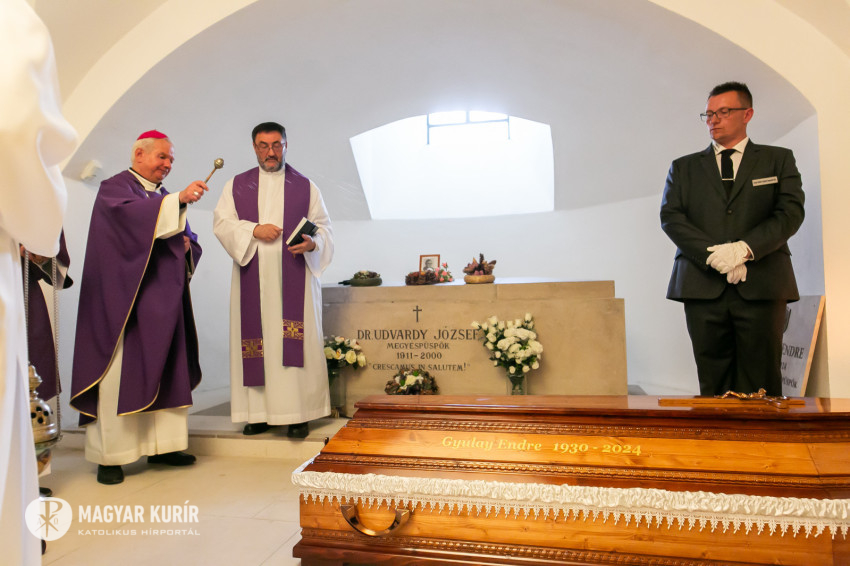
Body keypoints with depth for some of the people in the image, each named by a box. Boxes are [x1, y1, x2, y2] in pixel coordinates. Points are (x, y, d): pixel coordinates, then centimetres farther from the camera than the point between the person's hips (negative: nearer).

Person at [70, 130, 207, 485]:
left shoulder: (163, 197, 23)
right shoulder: (114, 188, -1)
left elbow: (185, 235, 22)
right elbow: (131, 212, -23)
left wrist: (187, 243, -2)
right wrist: (179, 199, -32)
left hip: (161, 301, 7)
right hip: (123, 298, -7)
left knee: (164, 370, 6)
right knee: (120, 372, -8)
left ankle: (162, 445, 13)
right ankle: (109, 456, 1)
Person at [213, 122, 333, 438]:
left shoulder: (305, 187, 11)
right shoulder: (237, 186, 14)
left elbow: (323, 227, 6)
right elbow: (221, 223, 5)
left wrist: (313, 243, -15)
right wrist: (254, 230, -11)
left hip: (294, 280, -1)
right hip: (253, 280, 2)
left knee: (294, 341, -5)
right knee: (256, 342, 0)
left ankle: (297, 413, -2)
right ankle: (259, 412, 8)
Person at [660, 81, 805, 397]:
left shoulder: (778, 159, 16)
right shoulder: (684, 167, 18)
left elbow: (791, 212, 3)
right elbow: (670, 217, 4)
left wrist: (744, 249, -14)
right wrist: (712, 254, -11)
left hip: (762, 285, 0)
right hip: (703, 286, 1)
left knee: (760, 388, -1)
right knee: (713, 387, 1)